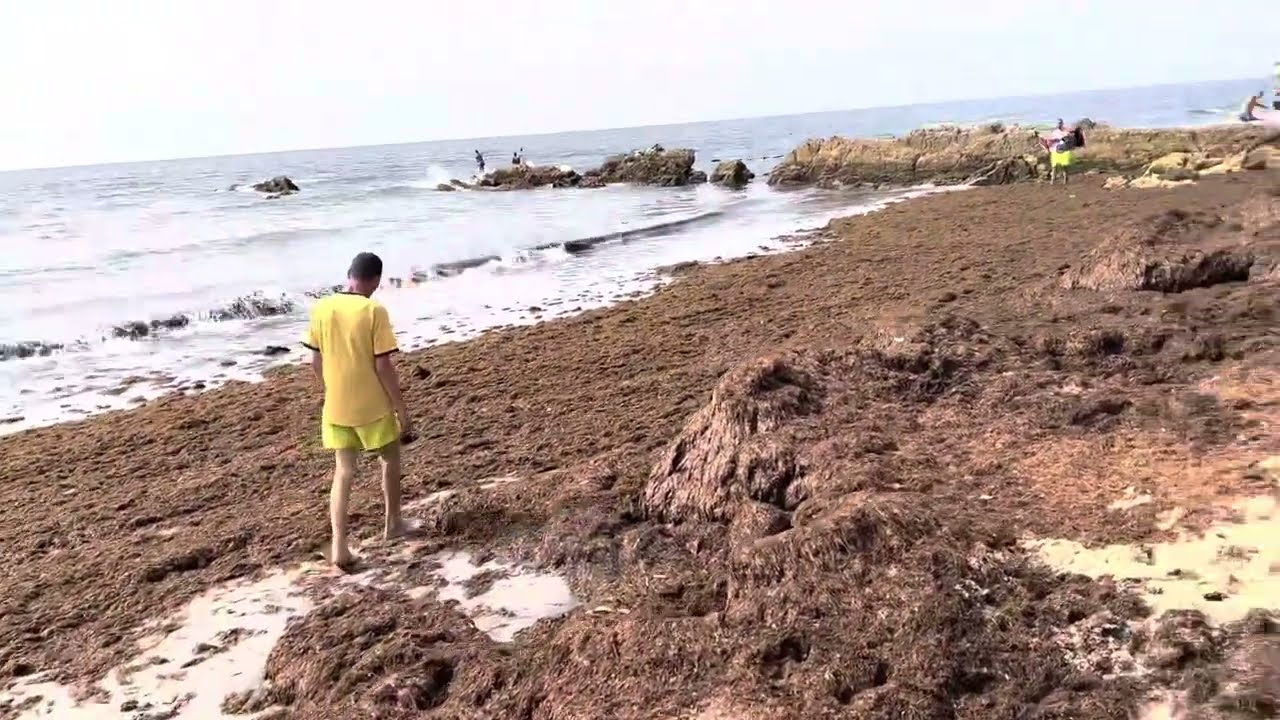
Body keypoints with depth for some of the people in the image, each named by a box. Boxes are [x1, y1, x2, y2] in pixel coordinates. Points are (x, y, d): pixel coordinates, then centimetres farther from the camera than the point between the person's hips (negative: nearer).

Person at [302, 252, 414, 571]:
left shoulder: (321, 309, -1)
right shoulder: (374, 311, -15)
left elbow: (316, 361, 6)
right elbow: (383, 366, -16)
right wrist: (402, 409, -7)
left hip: (336, 407, 4)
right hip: (373, 406, -4)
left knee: (343, 472, 9)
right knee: (390, 459, 20)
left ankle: (339, 546, -1)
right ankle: (393, 523, 33)